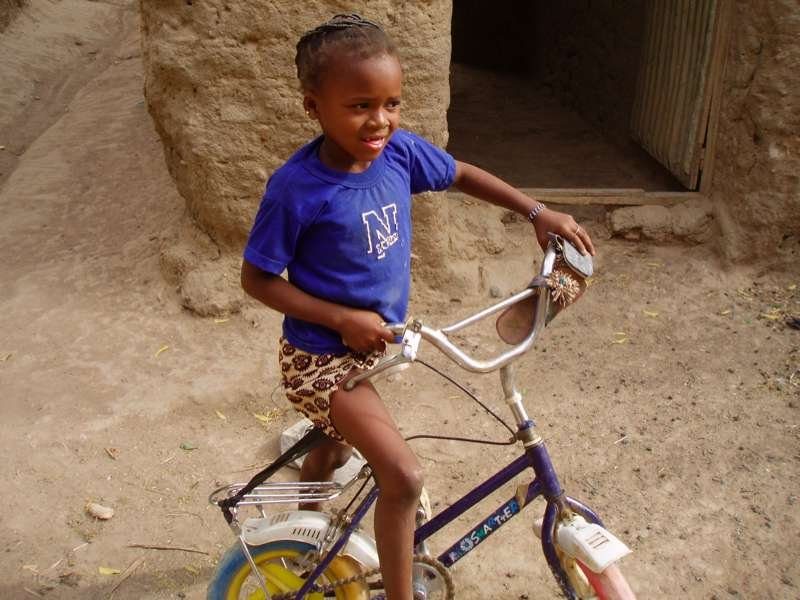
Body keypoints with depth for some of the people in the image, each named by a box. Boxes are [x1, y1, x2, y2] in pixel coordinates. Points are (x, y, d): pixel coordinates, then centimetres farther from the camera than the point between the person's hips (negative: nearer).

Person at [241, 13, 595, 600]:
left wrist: (538, 212, 2)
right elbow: (256, 277, -17)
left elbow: (461, 174, 8)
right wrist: (343, 318, -23)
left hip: (372, 343, 7)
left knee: (335, 450, 28)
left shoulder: (399, 151, -11)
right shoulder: (296, 187, -25)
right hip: (322, 357, -6)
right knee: (404, 477, -16)